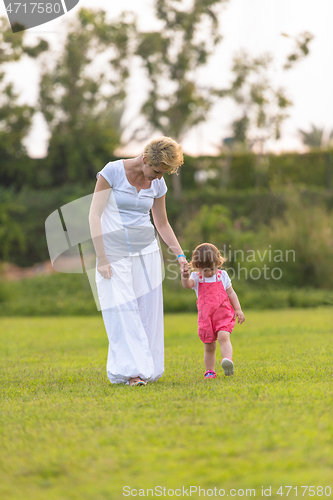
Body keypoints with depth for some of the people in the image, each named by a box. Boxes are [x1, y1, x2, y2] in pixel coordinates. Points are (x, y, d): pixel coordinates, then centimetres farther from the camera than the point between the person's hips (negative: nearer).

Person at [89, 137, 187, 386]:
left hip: (146, 251, 4)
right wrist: (101, 258, -14)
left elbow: (162, 223, 18)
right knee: (123, 311, -9)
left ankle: (144, 369, 7)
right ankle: (129, 370, -8)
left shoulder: (158, 184, 4)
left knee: (147, 312, 0)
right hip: (115, 251, -4)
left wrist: (180, 254, 8)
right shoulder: (113, 171, -11)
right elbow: (94, 215, -11)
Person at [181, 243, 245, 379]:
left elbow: (231, 293, 14)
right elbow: (187, 284, -20)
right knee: (209, 347, 7)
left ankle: (228, 360, -43)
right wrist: (185, 275, -42)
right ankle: (210, 371, 21)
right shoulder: (196, 277, 2)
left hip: (223, 314, -1)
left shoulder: (222, 276, 6)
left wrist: (238, 309, 7)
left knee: (223, 337, -26)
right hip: (206, 317, 1)